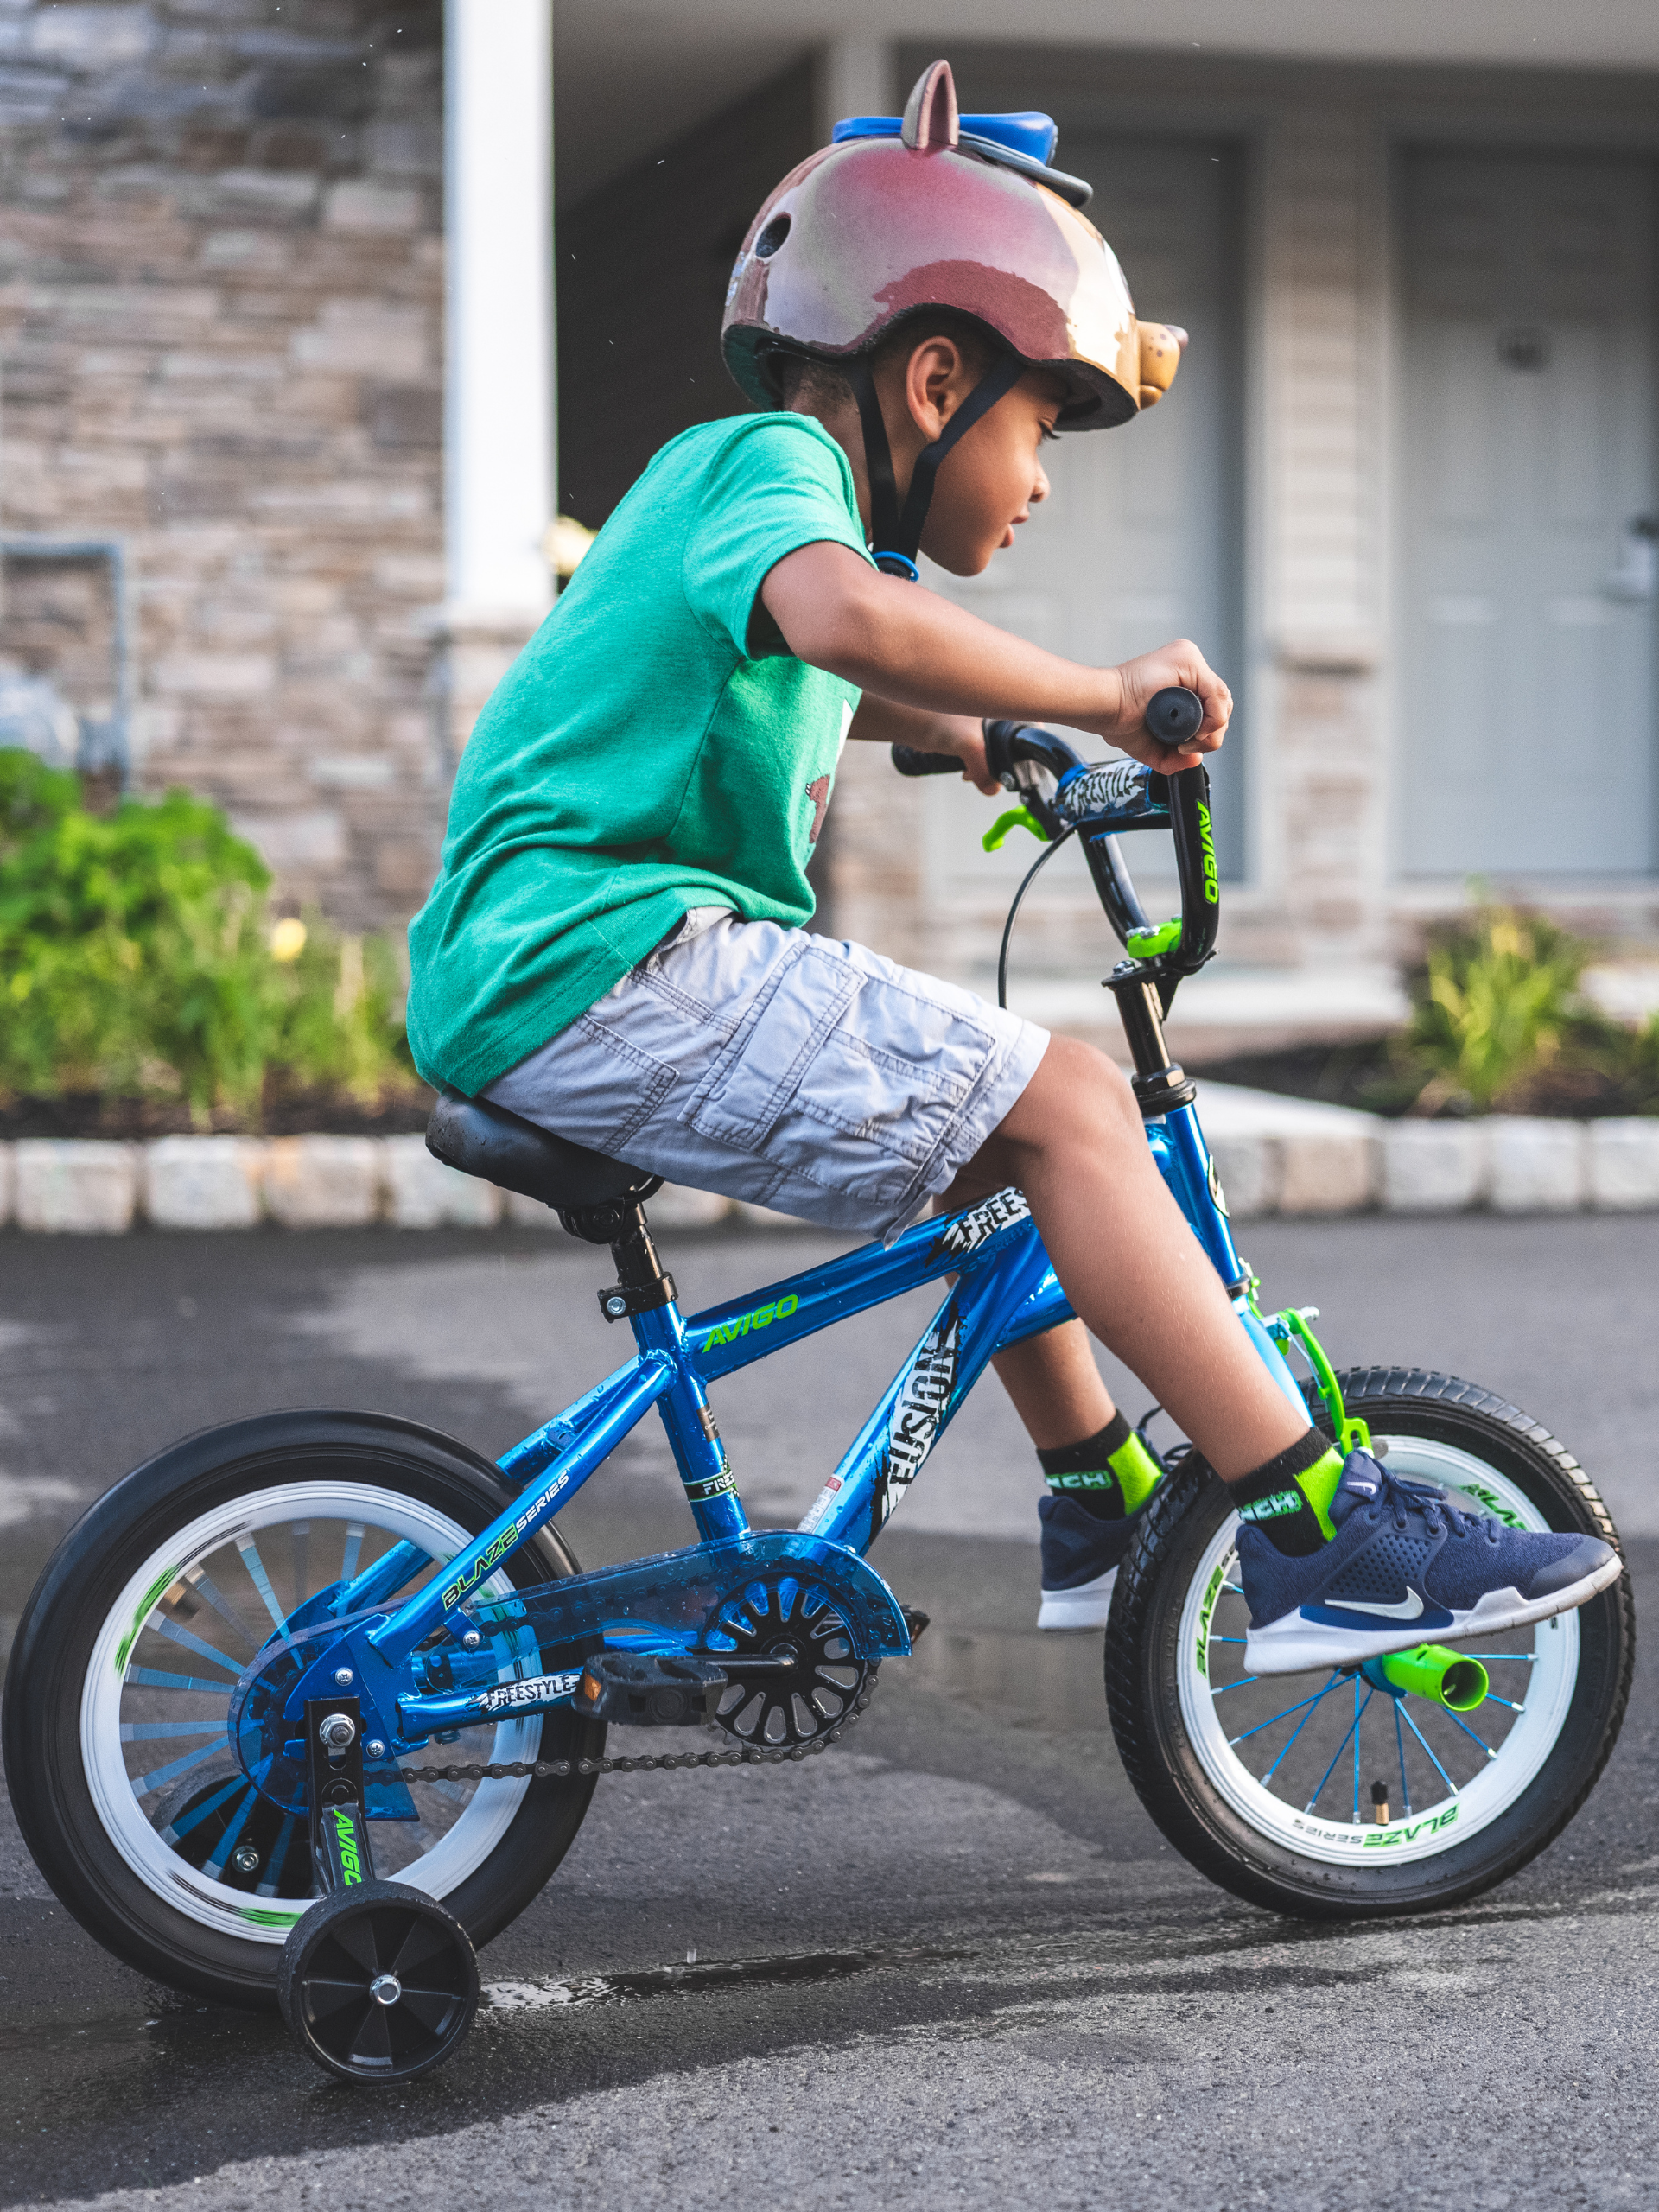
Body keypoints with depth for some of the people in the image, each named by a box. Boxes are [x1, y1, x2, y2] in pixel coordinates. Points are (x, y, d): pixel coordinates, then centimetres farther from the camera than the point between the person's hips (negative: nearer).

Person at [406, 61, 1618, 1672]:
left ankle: (1102, 1519, 28)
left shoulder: (727, 474, 24)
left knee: (993, 1134, 19)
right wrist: (1098, 692, -25)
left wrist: (955, 732, 39)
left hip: (521, 975, 11)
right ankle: (1322, 1542, -16)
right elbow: (844, 613, -34)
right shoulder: (771, 462, -8)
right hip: (607, 958, -11)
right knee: (1061, 1106, -15)